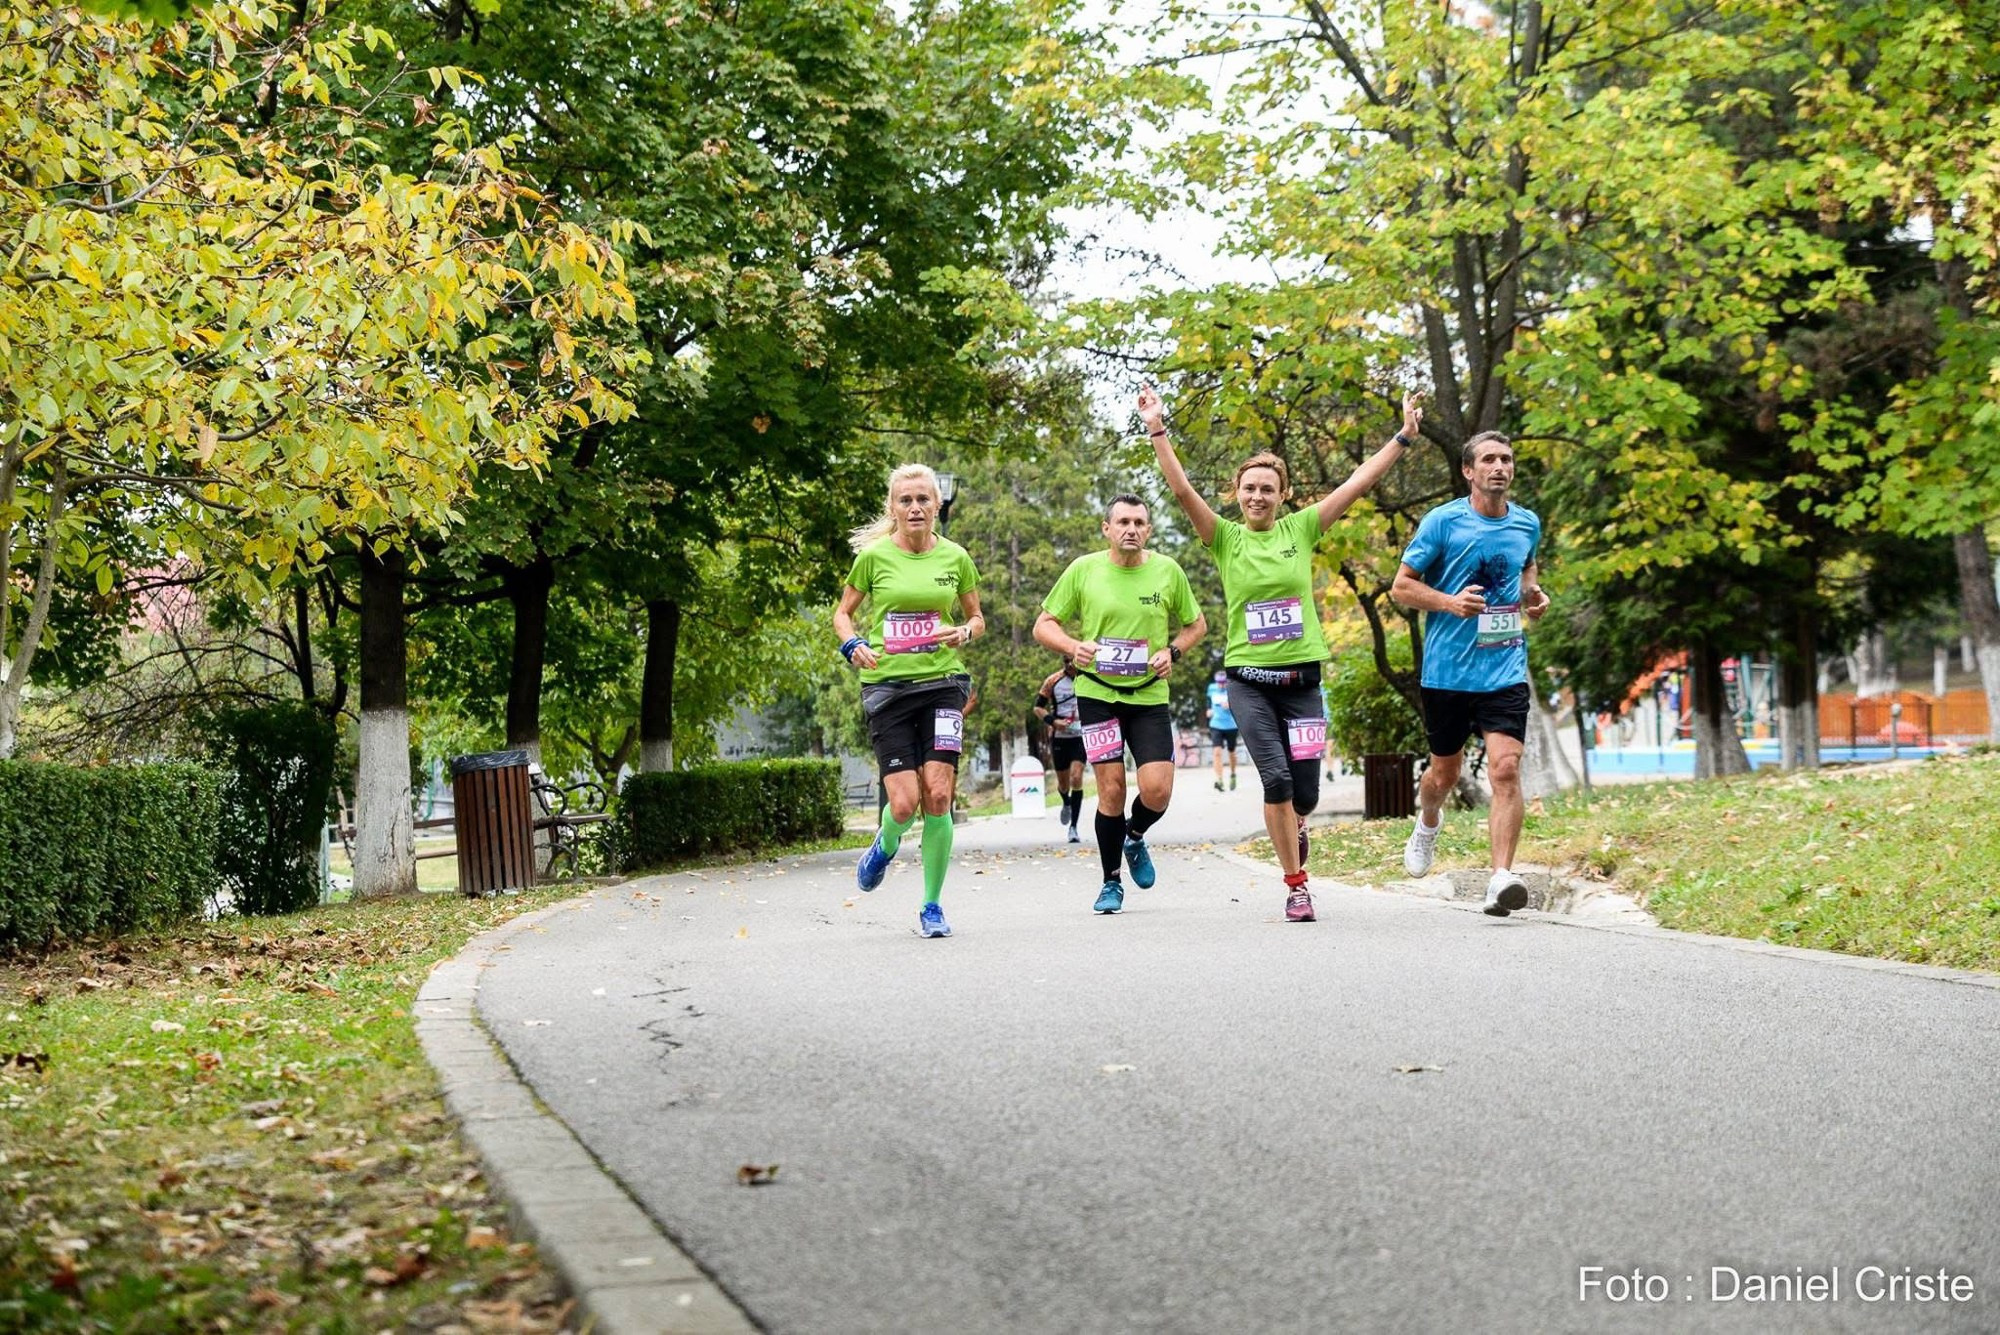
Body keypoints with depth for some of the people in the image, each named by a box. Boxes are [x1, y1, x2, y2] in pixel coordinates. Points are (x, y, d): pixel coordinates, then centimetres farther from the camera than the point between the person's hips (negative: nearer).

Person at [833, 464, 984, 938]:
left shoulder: (955, 557, 3)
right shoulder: (874, 555, -1)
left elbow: (976, 616, 16)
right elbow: (843, 613, 10)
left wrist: (964, 632, -6)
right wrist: (853, 645, -10)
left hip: (942, 682, 1)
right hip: (887, 685, -1)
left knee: (938, 795, -11)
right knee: (904, 804, -9)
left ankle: (932, 906, 5)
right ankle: (886, 844, 30)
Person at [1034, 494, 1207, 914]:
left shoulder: (1167, 570, 1)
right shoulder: (1083, 570, -3)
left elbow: (1196, 624, 14)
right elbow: (1044, 625, 3)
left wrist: (1172, 651, -5)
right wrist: (1073, 646, -17)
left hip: (1150, 695, 1)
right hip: (1097, 694, -1)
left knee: (1157, 791, -10)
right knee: (1111, 791, -3)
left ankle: (1134, 838, 26)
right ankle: (1111, 883, 16)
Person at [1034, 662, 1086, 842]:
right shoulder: (1053, 681, -4)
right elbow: (1038, 707, 2)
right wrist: (1053, 721, -15)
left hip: (1081, 736, -1)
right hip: (1059, 737, 1)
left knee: (1076, 778, -16)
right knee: (1063, 783, 10)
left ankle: (1073, 827, -10)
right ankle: (1066, 803, 47)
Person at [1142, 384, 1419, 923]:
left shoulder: (1301, 529, 4)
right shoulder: (1226, 538, 0)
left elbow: (1358, 483, 2)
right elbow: (1183, 491, -12)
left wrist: (1404, 435, -1)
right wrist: (1157, 431, -21)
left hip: (1301, 678, 1)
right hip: (1248, 680, -1)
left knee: (1305, 792, 2)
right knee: (1276, 779, -15)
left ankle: (1292, 827, 40)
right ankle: (1296, 885, 0)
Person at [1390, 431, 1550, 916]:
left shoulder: (1527, 524, 7)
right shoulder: (1441, 522, -6)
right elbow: (1401, 587, -3)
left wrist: (1534, 593, 6)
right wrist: (1450, 602, -20)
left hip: (1505, 671, 2)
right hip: (1447, 670, -1)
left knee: (1505, 770, -15)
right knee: (1445, 772, 14)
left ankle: (1501, 879, -18)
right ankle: (1427, 823, 48)